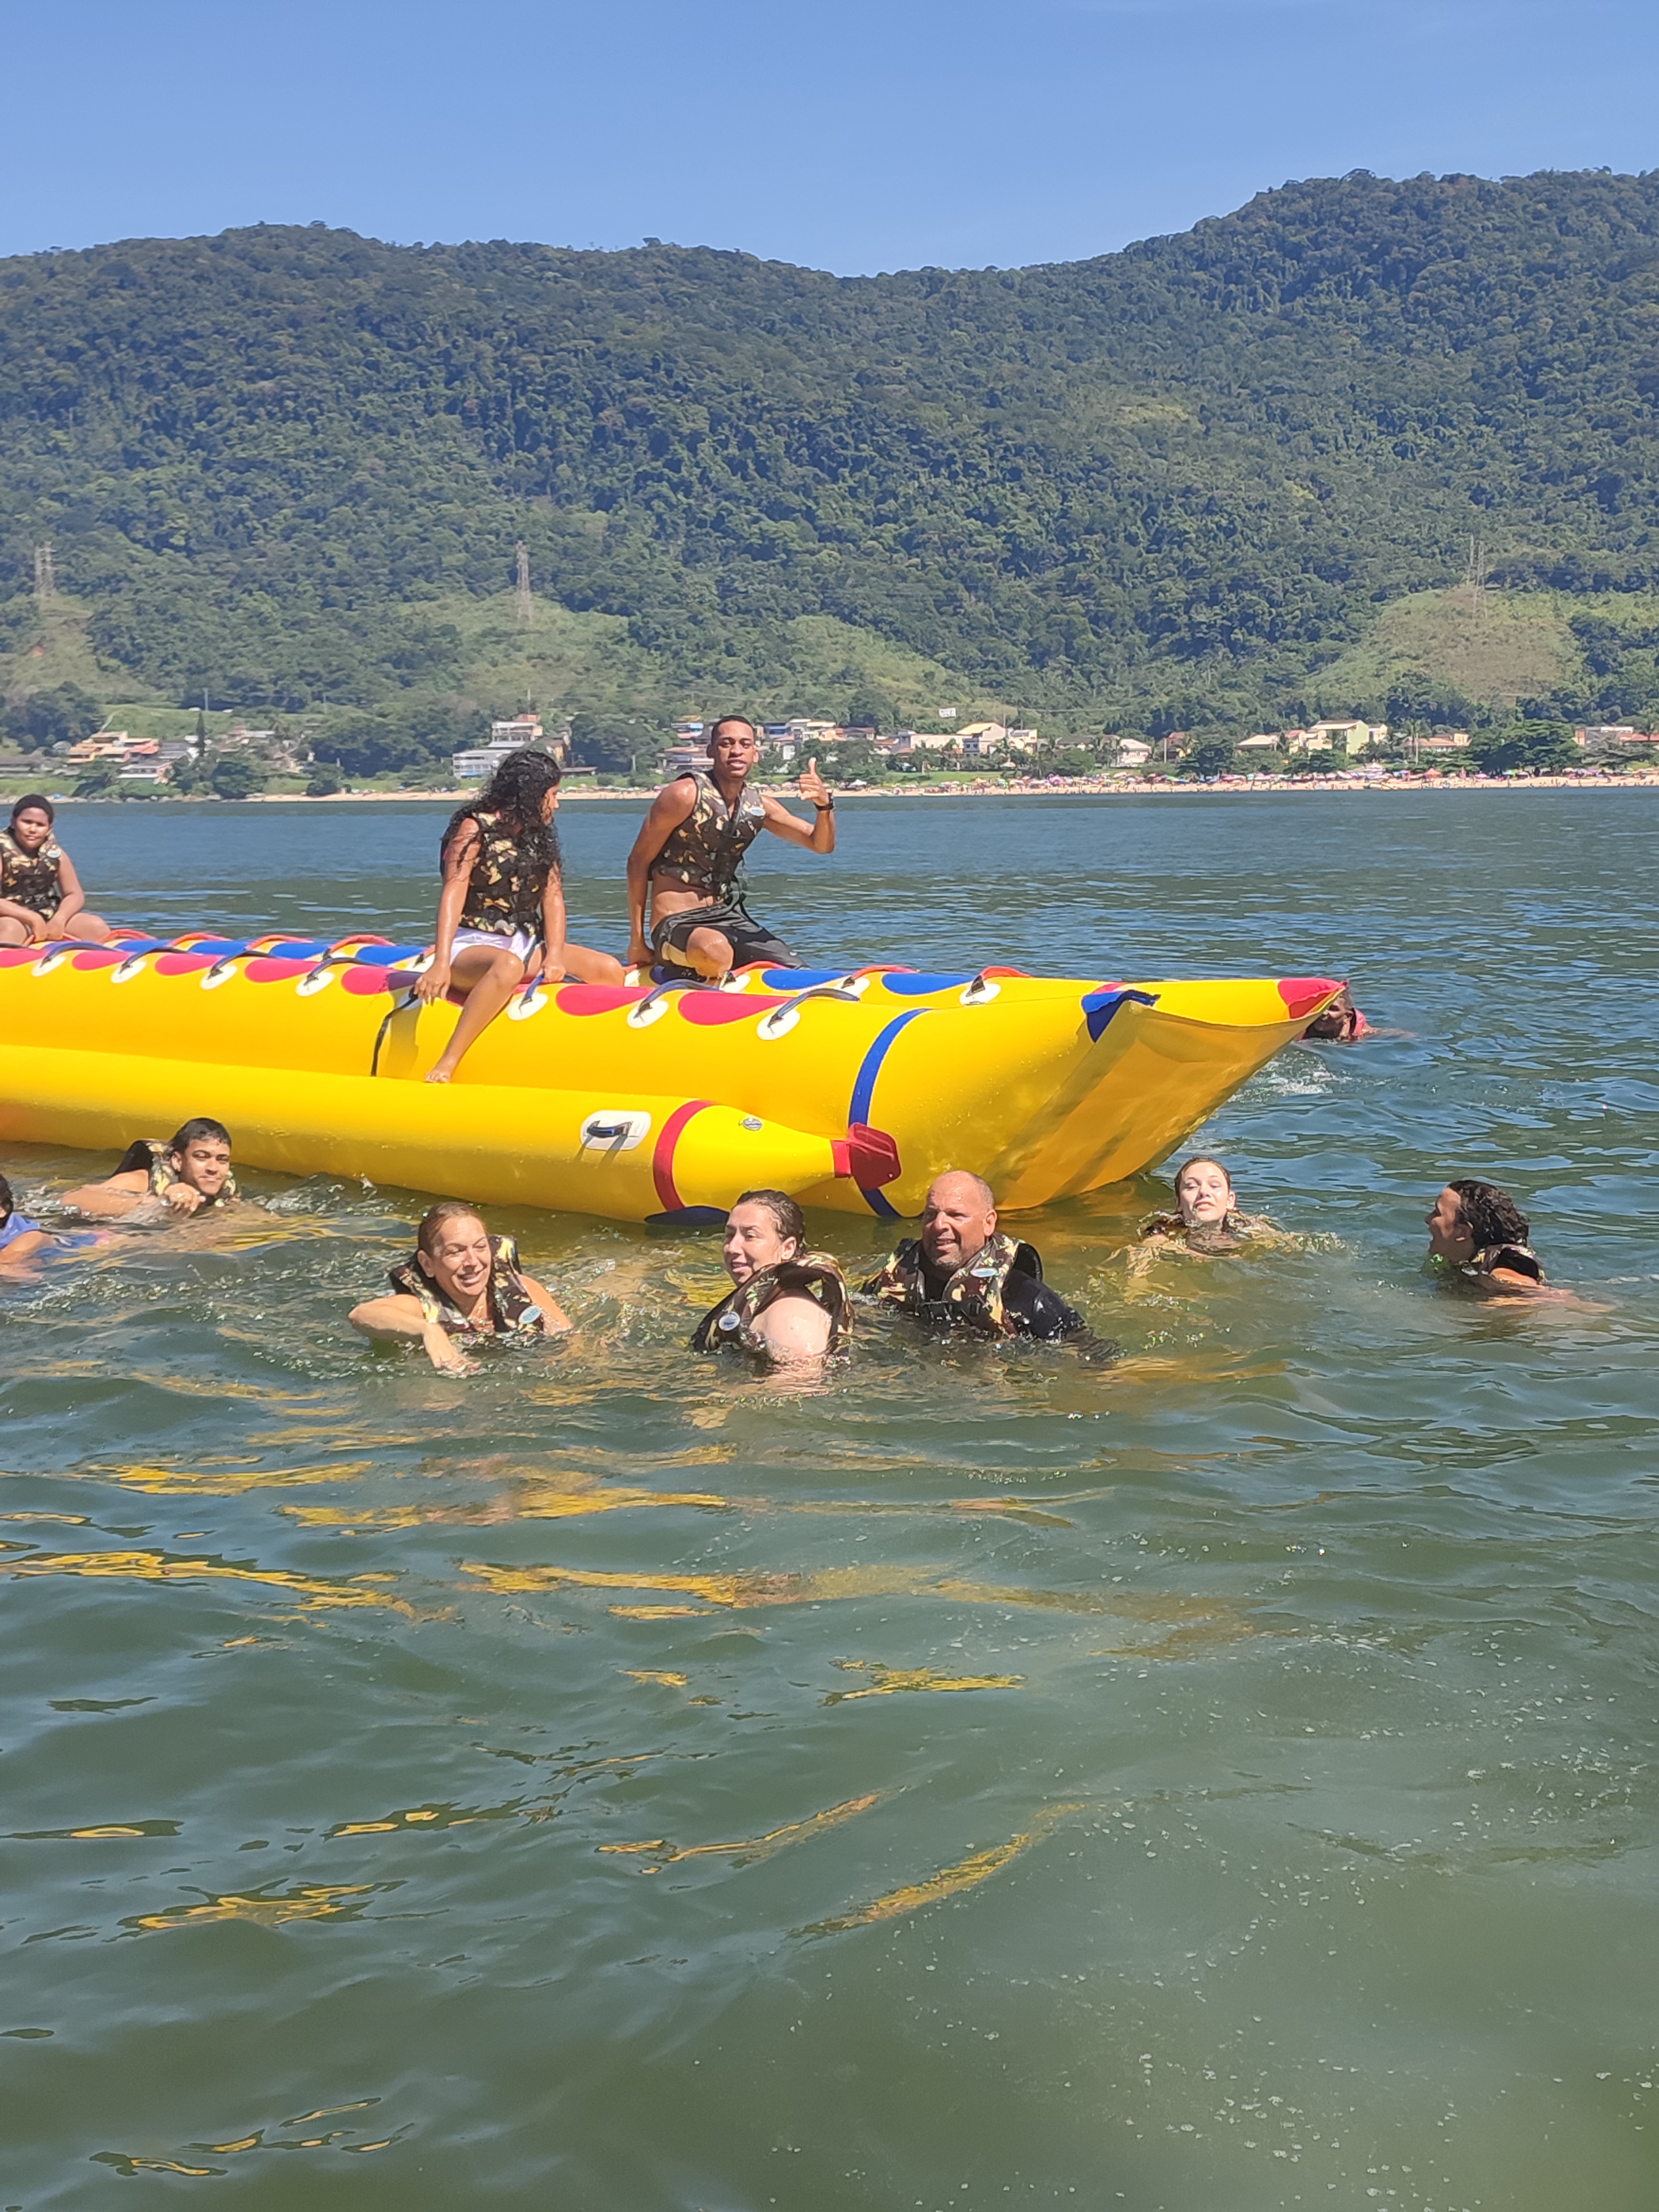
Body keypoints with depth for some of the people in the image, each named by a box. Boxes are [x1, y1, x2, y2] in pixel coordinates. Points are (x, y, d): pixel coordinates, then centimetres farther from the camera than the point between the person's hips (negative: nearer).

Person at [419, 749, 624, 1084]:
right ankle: (445, 1067, -41)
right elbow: (453, 894, -16)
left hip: (526, 944, 6)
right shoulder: (475, 828, -6)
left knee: (608, 969, -14)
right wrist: (441, 964, -29)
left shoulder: (541, 837, 14)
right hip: (472, 945, -6)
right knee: (509, 966, -41)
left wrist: (554, 955, -16)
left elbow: (553, 898, 3)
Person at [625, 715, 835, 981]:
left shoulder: (760, 808, 4)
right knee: (716, 951, -40)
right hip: (676, 925, -7)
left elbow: (822, 845, 6)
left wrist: (825, 805, -18)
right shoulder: (685, 795, -13)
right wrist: (637, 942, -7)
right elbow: (638, 861, -8)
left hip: (729, 919, 7)